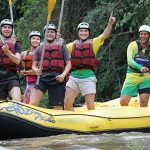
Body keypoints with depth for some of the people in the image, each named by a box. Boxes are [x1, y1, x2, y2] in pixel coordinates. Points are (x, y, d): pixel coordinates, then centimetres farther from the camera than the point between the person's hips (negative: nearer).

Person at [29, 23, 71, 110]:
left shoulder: (62, 47, 13)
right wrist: (36, 70, -10)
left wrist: (63, 75, -10)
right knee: (32, 104, -15)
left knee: (58, 107, 1)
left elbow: (68, 64, 9)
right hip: (42, 78, 1)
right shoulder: (39, 49, 16)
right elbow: (34, 65, 15)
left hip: (57, 79, -1)